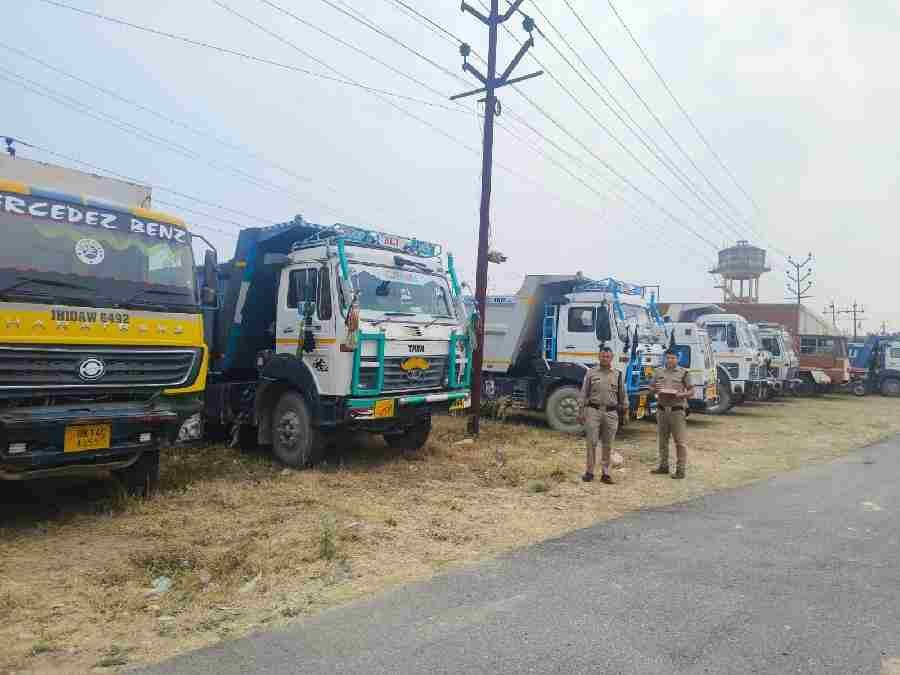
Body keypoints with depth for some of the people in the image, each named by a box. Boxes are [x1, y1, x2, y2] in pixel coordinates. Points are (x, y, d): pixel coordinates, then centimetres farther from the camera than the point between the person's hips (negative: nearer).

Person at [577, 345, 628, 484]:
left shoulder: (617, 374, 11)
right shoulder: (591, 373, 5)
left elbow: (622, 395, 15)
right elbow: (583, 393, 4)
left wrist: (625, 411, 10)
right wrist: (580, 411, -1)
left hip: (611, 412, 2)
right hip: (593, 411, -2)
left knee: (607, 445, 5)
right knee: (591, 443, -2)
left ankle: (605, 473, 13)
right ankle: (589, 471, 6)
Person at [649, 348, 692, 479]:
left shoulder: (684, 372, 0)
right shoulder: (658, 372, 11)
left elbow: (690, 391, 1)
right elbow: (651, 387, 16)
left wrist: (680, 395, -18)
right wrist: (655, 390, -6)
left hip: (677, 410, -4)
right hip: (662, 409, 4)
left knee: (679, 441, -3)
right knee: (662, 440, 12)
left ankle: (680, 469, 2)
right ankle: (663, 466, 22)